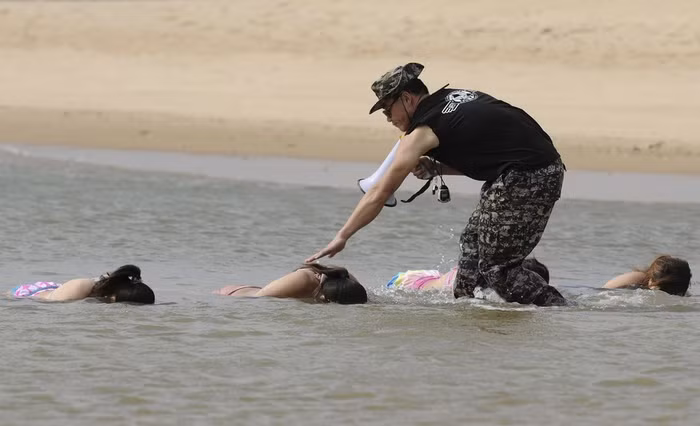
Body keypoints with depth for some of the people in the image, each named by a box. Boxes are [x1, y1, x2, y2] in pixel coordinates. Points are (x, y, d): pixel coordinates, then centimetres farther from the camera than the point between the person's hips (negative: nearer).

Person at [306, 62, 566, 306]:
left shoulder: (424, 130, -6)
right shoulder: (455, 98, 17)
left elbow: (379, 194, -3)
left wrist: (341, 238, 2)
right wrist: (436, 168, 12)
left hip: (525, 179, -9)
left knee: (497, 268, -3)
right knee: (473, 242, 18)